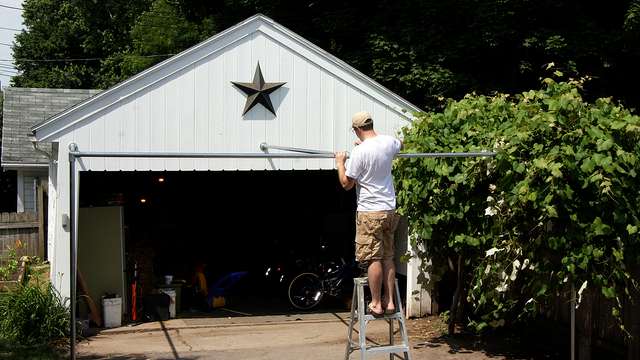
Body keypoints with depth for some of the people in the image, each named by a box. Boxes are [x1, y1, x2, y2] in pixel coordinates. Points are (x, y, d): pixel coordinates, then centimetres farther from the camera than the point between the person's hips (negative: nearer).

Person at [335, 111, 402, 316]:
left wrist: (340, 163, 8)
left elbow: (346, 184, -9)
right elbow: (400, 144, 31)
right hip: (390, 210, 6)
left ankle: (376, 304, 2)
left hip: (369, 212, -6)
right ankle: (389, 301, 15)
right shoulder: (388, 142, 2)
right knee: (388, 257, 11)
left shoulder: (360, 152, -17)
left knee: (373, 259, -2)